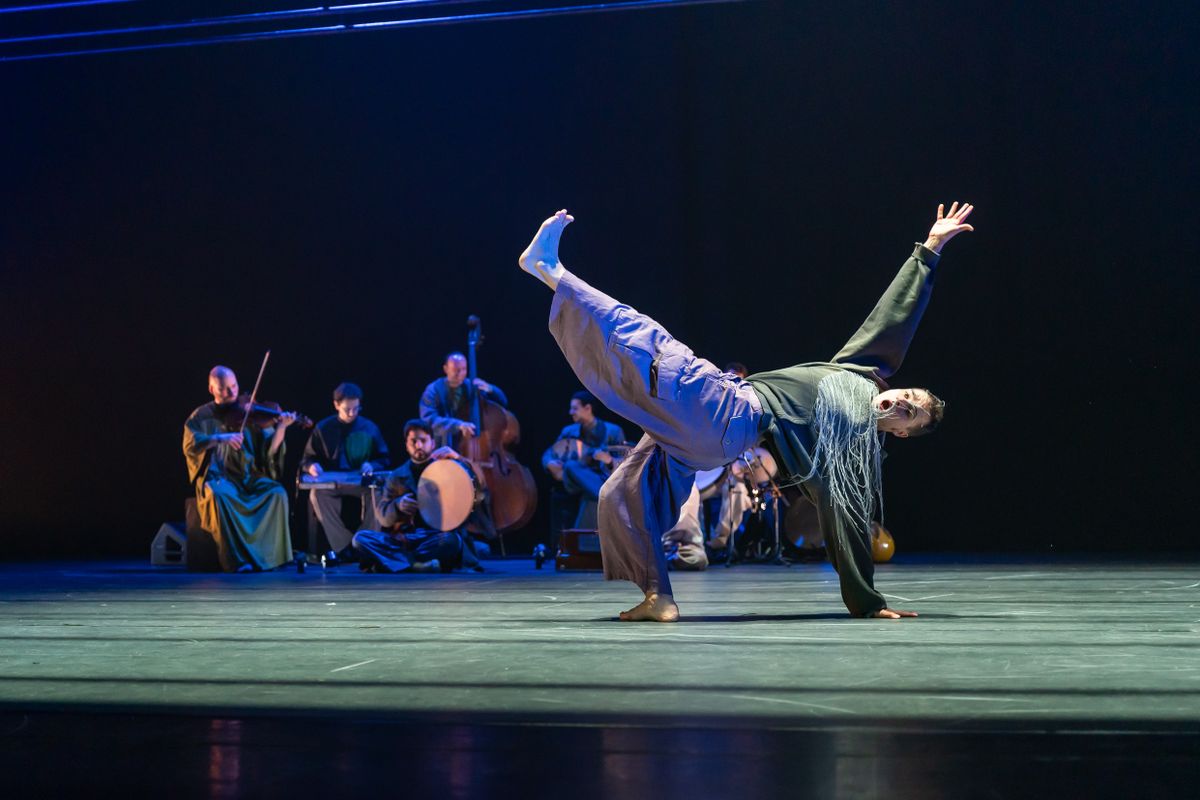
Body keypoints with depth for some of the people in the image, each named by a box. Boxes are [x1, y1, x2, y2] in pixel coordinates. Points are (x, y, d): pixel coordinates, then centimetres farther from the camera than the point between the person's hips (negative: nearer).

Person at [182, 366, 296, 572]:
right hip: (216, 477, -1)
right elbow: (190, 446, -7)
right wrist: (220, 438, -21)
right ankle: (236, 560, -30)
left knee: (277, 492, -28)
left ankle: (270, 555, -19)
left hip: (249, 476, 2)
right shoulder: (201, 416, 10)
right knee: (219, 495, -36)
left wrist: (281, 427, -20)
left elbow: (270, 449, -1)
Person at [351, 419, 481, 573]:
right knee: (360, 538, -23)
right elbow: (382, 517, 7)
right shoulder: (397, 477, 14)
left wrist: (456, 459, -15)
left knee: (451, 540, -37)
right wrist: (397, 506, -16)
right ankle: (422, 566, -32)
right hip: (402, 540, 2)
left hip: (436, 537, -2)